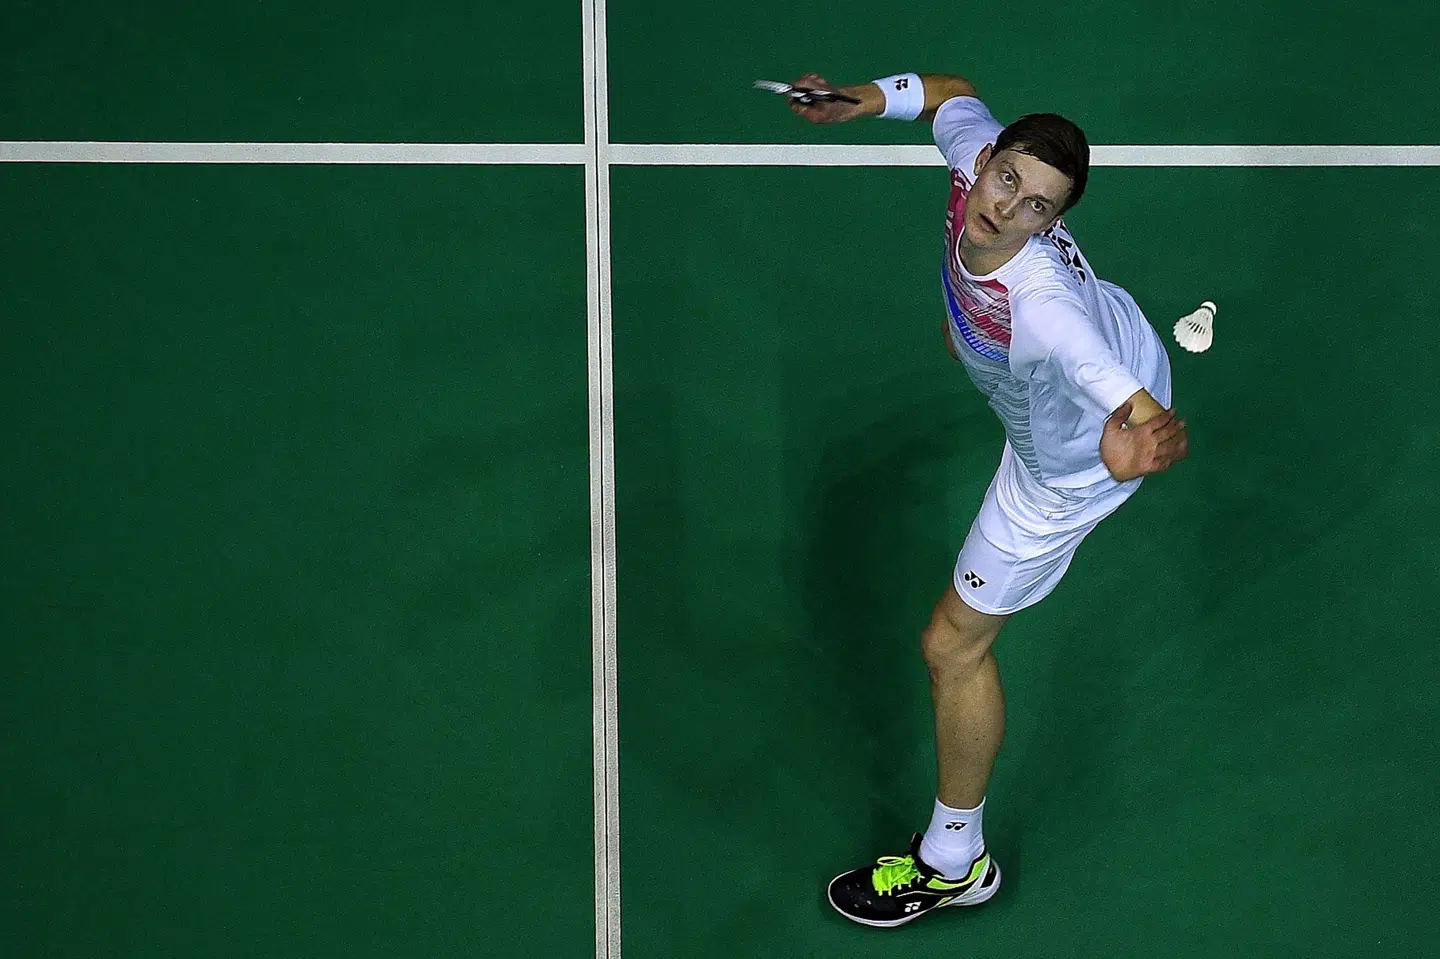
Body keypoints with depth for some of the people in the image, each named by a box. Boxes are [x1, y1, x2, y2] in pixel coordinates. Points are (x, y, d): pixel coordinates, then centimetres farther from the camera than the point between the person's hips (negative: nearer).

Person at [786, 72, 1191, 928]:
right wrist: (861, 102, -17)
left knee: (955, 647, 1)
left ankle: (954, 863, 21)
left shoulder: (1040, 307, -50)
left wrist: (1146, 437, -80)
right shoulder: (977, 150, -29)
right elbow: (954, 92, -5)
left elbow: (1142, 410, -59)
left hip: (1078, 453, -8)